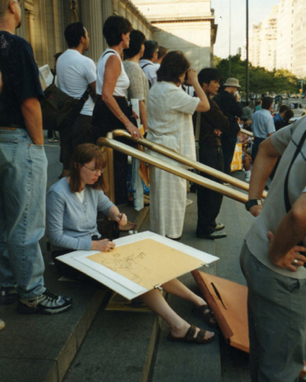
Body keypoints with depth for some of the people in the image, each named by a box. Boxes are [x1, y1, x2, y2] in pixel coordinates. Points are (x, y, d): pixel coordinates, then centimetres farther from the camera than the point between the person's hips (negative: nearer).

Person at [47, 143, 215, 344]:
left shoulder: (92, 187, 4)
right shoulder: (58, 193, -16)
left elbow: (107, 204, 24)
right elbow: (56, 237, -16)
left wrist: (117, 214, -1)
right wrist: (92, 245, -24)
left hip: (95, 243, 7)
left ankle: (197, 301, -20)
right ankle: (178, 325, -38)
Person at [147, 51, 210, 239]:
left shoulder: (155, 89, 10)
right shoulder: (173, 93, -18)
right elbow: (205, 105, -16)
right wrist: (194, 81, -7)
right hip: (171, 151, -9)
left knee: (159, 194, 17)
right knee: (173, 195, 1)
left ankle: (158, 232, 29)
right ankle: (170, 236, 11)